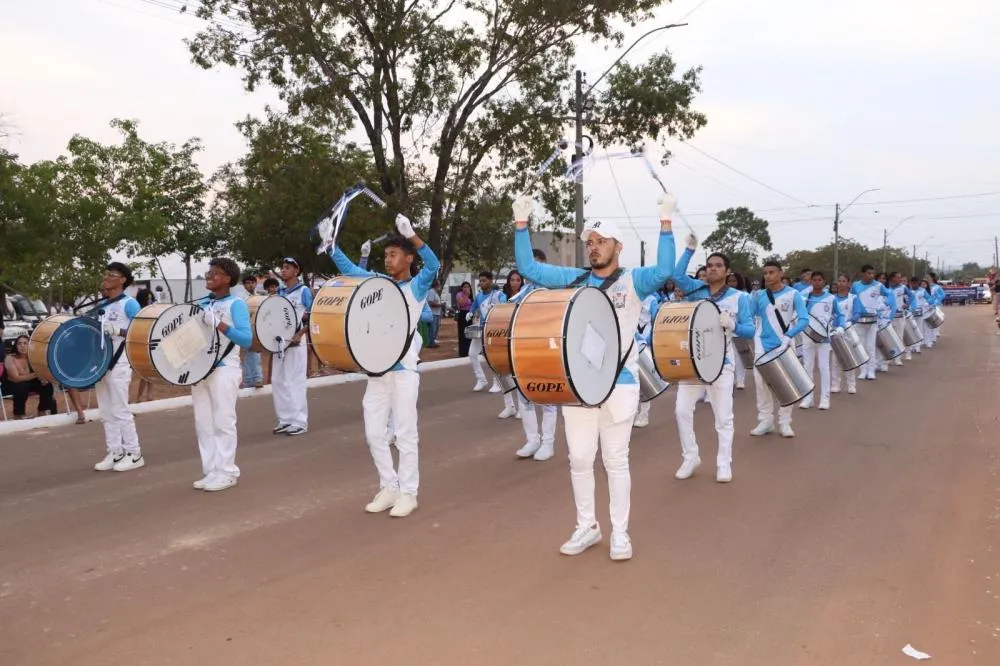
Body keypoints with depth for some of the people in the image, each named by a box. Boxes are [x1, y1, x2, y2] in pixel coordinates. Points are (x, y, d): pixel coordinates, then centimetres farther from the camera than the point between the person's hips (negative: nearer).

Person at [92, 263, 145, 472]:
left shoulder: (129, 304, -8)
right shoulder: (101, 306, 16)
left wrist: (117, 331, -25)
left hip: (119, 364, -8)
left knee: (120, 411, -5)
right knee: (106, 413, 9)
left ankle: (134, 454, 3)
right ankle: (115, 453, 16)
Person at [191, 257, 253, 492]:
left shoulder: (236, 304, -6)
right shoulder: (200, 303, 13)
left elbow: (247, 340, -16)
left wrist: (219, 324, -26)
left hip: (224, 369, -6)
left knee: (223, 422, -2)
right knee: (203, 423, 8)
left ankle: (227, 472, 7)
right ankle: (211, 471, 17)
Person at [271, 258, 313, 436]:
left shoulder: (304, 291, -5)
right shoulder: (279, 292, 13)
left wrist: (300, 334, -19)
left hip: (296, 342, -7)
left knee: (295, 382, -5)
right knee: (277, 381, 7)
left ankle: (300, 422, 2)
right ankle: (285, 420, 15)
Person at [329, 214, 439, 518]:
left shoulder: (417, 286, -3)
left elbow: (433, 265, -21)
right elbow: (349, 269, 17)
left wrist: (412, 236, -33)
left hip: (404, 368, -6)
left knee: (405, 433, 0)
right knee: (374, 432, 9)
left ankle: (408, 493, 10)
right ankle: (388, 488, 22)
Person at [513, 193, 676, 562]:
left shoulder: (633, 280, -3)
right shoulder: (574, 279, 8)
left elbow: (663, 272, -23)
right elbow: (528, 268, 6)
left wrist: (665, 223, -30)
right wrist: (521, 224, -4)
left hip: (618, 383, -4)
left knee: (615, 460, 6)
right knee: (579, 458, 10)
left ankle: (620, 531, 20)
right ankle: (587, 526, 26)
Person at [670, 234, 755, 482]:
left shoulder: (739, 298, -1)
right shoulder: (697, 289, 6)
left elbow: (750, 331, -5)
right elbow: (677, 276, -12)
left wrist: (732, 325, -24)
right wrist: (690, 249, -17)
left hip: (722, 364, -2)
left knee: (723, 416, 4)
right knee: (682, 410, 0)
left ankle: (724, 464, 17)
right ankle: (690, 457, 16)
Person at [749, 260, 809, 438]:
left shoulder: (793, 294, -5)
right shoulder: (759, 295, 4)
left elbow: (804, 319, -13)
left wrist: (788, 336, -25)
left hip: (784, 346, -2)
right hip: (762, 346, 3)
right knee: (761, 383, 3)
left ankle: (784, 422, 14)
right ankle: (765, 421, 13)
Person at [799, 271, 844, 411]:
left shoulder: (831, 298, 0)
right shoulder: (805, 298, 2)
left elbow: (839, 315, 7)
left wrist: (840, 327, -10)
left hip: (824, 337, -1)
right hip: (807, 337, 2)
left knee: (824, 367, 0)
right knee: (807, 367, 5)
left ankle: (825, 398, 6)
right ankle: (808, 397, 12)